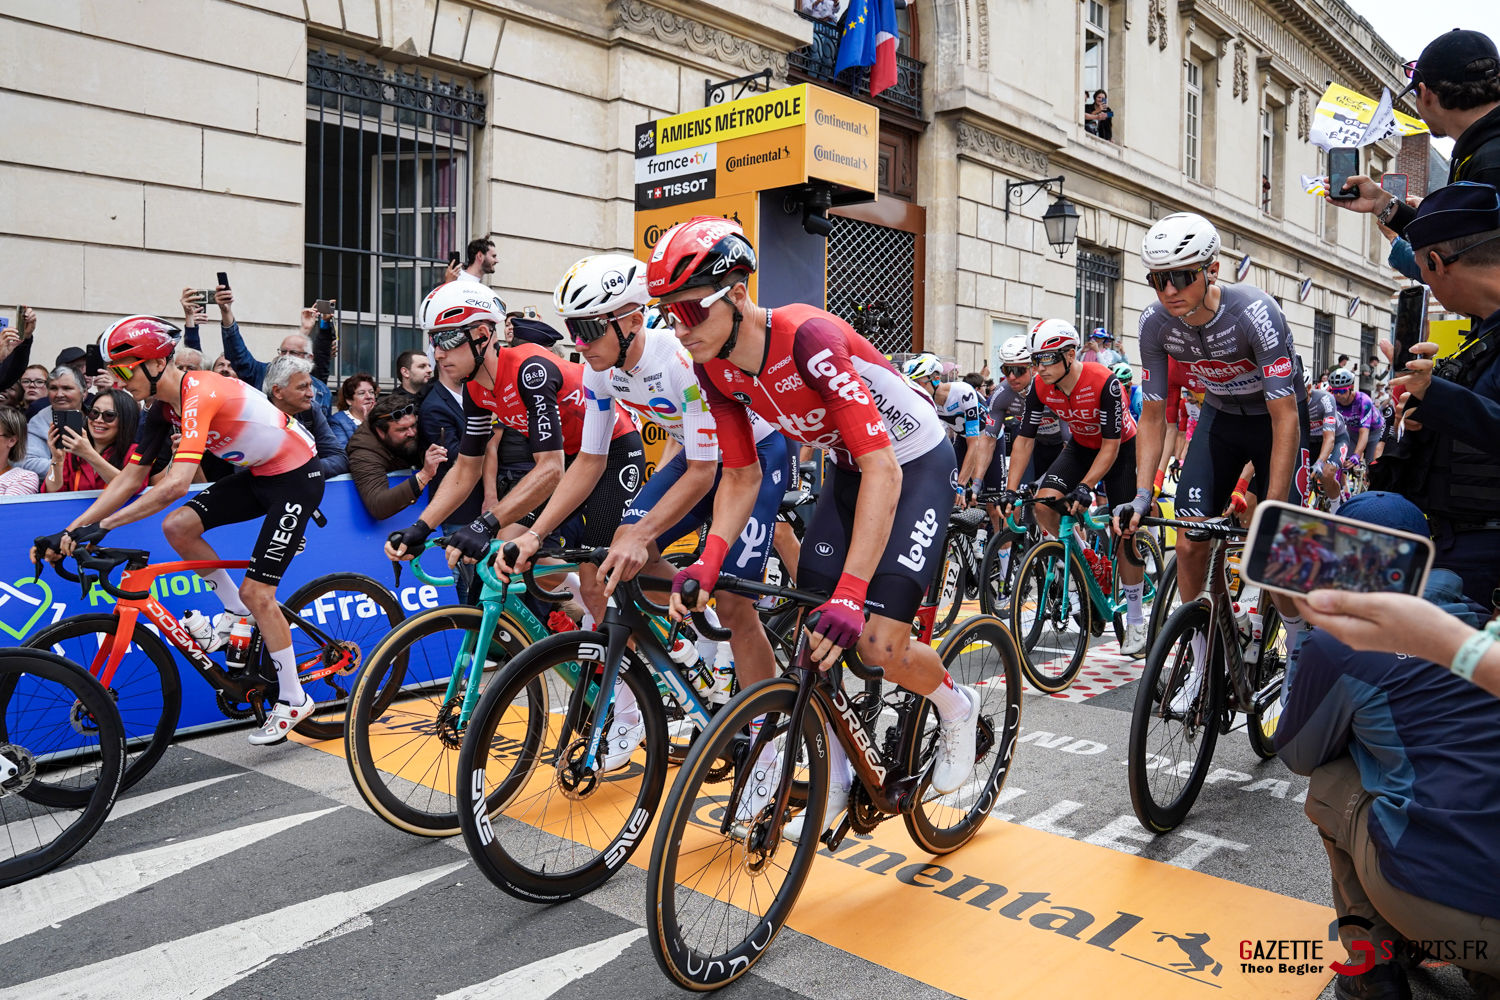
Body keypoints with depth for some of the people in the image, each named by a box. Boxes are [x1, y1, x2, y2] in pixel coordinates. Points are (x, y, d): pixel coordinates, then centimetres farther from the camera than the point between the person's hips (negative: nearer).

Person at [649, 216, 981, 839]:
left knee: (876, 643, -16)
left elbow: (883, 470, -38)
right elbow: (740, 476, -3)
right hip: (849, 467, 7)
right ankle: (830, 773, 19)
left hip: (916, 464, -6)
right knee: (813, 632, -2)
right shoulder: (714, 367, -11)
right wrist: (707, 564, -19)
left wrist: (851, 594, -45)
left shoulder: (808, 338, -34)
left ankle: (956, 708, 16)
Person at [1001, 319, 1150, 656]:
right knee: (1043, 504, -21)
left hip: (1120, 448, -4)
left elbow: (1111, 446, -29)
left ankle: (1135, 622, 6)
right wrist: (1010, 491, -21)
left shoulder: (1104, 382, -32)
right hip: (1081, 447, 5)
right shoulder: (1040, 386, -18)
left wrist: (1085, 486, -39)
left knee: (1125, 533, -7)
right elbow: (1024, 439, -13)